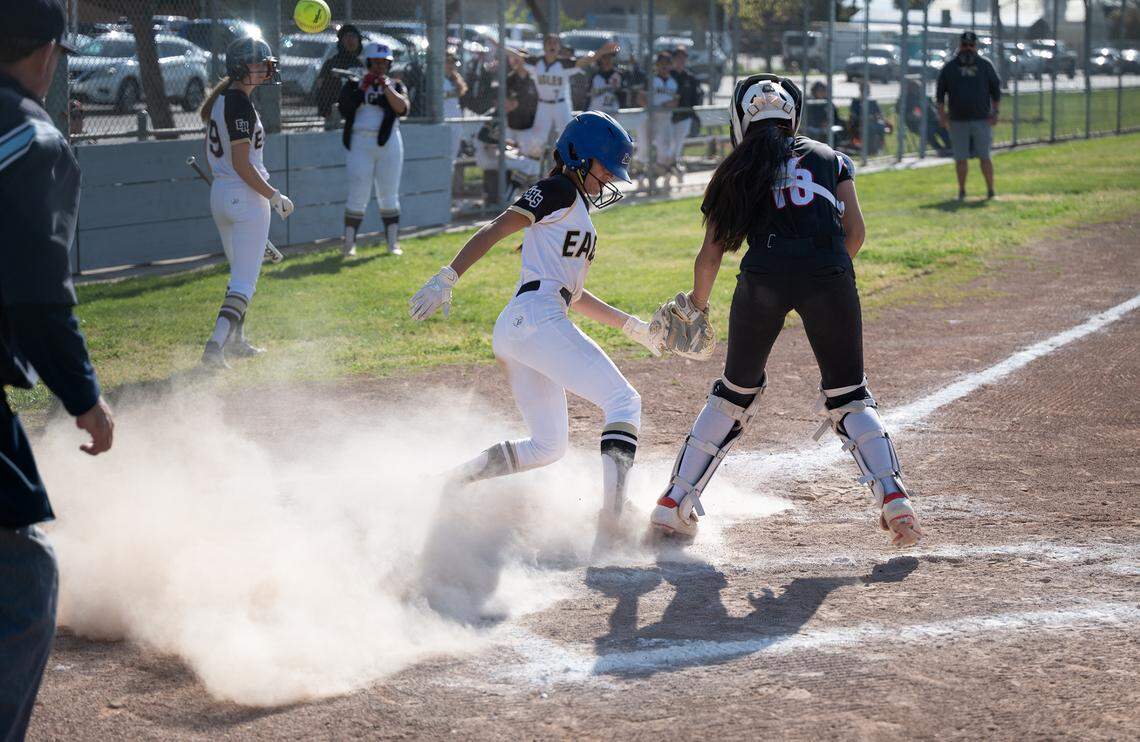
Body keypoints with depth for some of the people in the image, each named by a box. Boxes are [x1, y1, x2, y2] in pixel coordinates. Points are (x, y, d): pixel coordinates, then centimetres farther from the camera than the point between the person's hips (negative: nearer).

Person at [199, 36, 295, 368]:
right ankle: (217, 343, -18)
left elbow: (210, 156, 17)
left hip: (219, 194, 10)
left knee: (240, 274, 22)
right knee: (245, 281, -8)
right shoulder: (241, 105, -18)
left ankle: (235, 340, 29)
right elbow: (241, 164, -21)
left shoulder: (219, 100, 10)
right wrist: (275, 196, -15)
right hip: (246, 197, -9)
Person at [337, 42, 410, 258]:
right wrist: (363, 87, -10)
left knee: (389, 195, 4)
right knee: (358, 194, -6)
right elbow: (345, 109, -8)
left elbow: (401, 107, -8)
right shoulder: (354, 85, 9)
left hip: (388, 143, 1)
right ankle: (348, 243, -2)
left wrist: (386, 86, -14)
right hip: (360, 142, -1)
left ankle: (393, 242, 10)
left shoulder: (396, 86, 11)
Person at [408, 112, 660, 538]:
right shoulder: (559, 191, -1)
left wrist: (631, 326, 27)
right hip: (536, 319, -10)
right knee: (624, 402, -14)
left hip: (513, 329, 10)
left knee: (547, 446, 14)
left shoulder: (578, 211, 27)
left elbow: (571, 295, 30)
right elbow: (496, 229, -13)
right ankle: (614, 511, -30)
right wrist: (447, 279, -23)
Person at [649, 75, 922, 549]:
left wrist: (697, 304, 33)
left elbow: (710, 255, 17)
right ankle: (892, 495, -5)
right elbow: (854, 232, 12)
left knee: (736, 392, 19)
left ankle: (675, 502, 18)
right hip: (828, 275, 0)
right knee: (848, 396, 14)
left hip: (762, 277, 0)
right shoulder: (829, 158, 23)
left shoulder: (735, 171, 21)